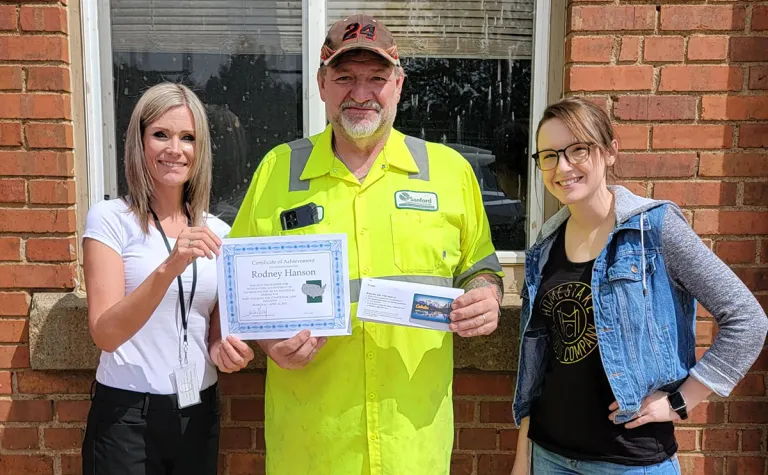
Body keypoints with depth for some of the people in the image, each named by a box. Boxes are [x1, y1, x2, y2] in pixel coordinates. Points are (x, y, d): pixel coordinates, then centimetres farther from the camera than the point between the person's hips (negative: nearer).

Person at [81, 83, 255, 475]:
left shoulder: (217, 232, 3)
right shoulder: (110, 218, -9)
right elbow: (104, 334, -18)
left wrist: (226, 350, -10)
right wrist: (168, 268, -32)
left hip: (199, 413, 4)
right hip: (127, 414, -4)